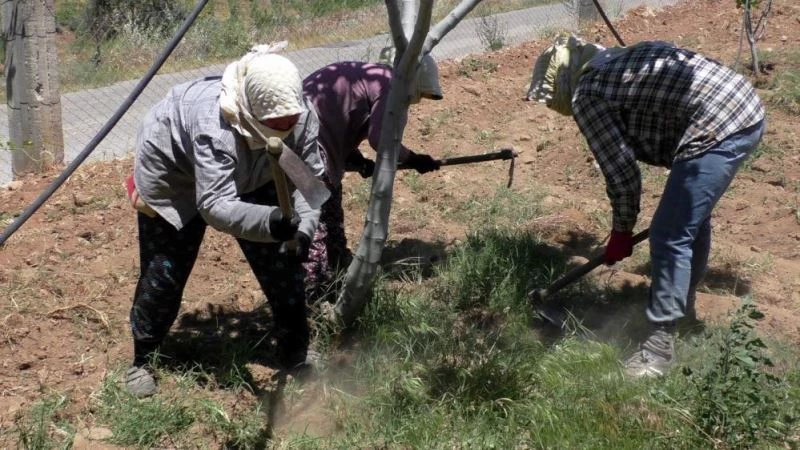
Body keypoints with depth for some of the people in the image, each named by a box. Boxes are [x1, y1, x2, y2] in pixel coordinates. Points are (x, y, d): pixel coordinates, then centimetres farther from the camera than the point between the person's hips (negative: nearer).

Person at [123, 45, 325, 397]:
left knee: (282, 261, -1)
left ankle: (296, 352, 16)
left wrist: (302, 229, -39)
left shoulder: (301, 116, -30)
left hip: (249, 177, 5)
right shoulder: (214, 126, -47)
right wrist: (270, 221, -66)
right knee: (164, 272, 1)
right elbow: (215, 205, -50)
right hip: (172, 174, -5)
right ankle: (142, 360, 22)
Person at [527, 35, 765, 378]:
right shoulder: (620, 61, 23)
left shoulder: (587, 95, -3)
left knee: (670, 238, -4)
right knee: (692, 218, 27)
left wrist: (622, 229, 10)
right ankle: (684, 304, 44)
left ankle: (661, 346, 2)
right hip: (747, 109, 10)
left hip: (717, 131, -10)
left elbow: (621, 169, -3)